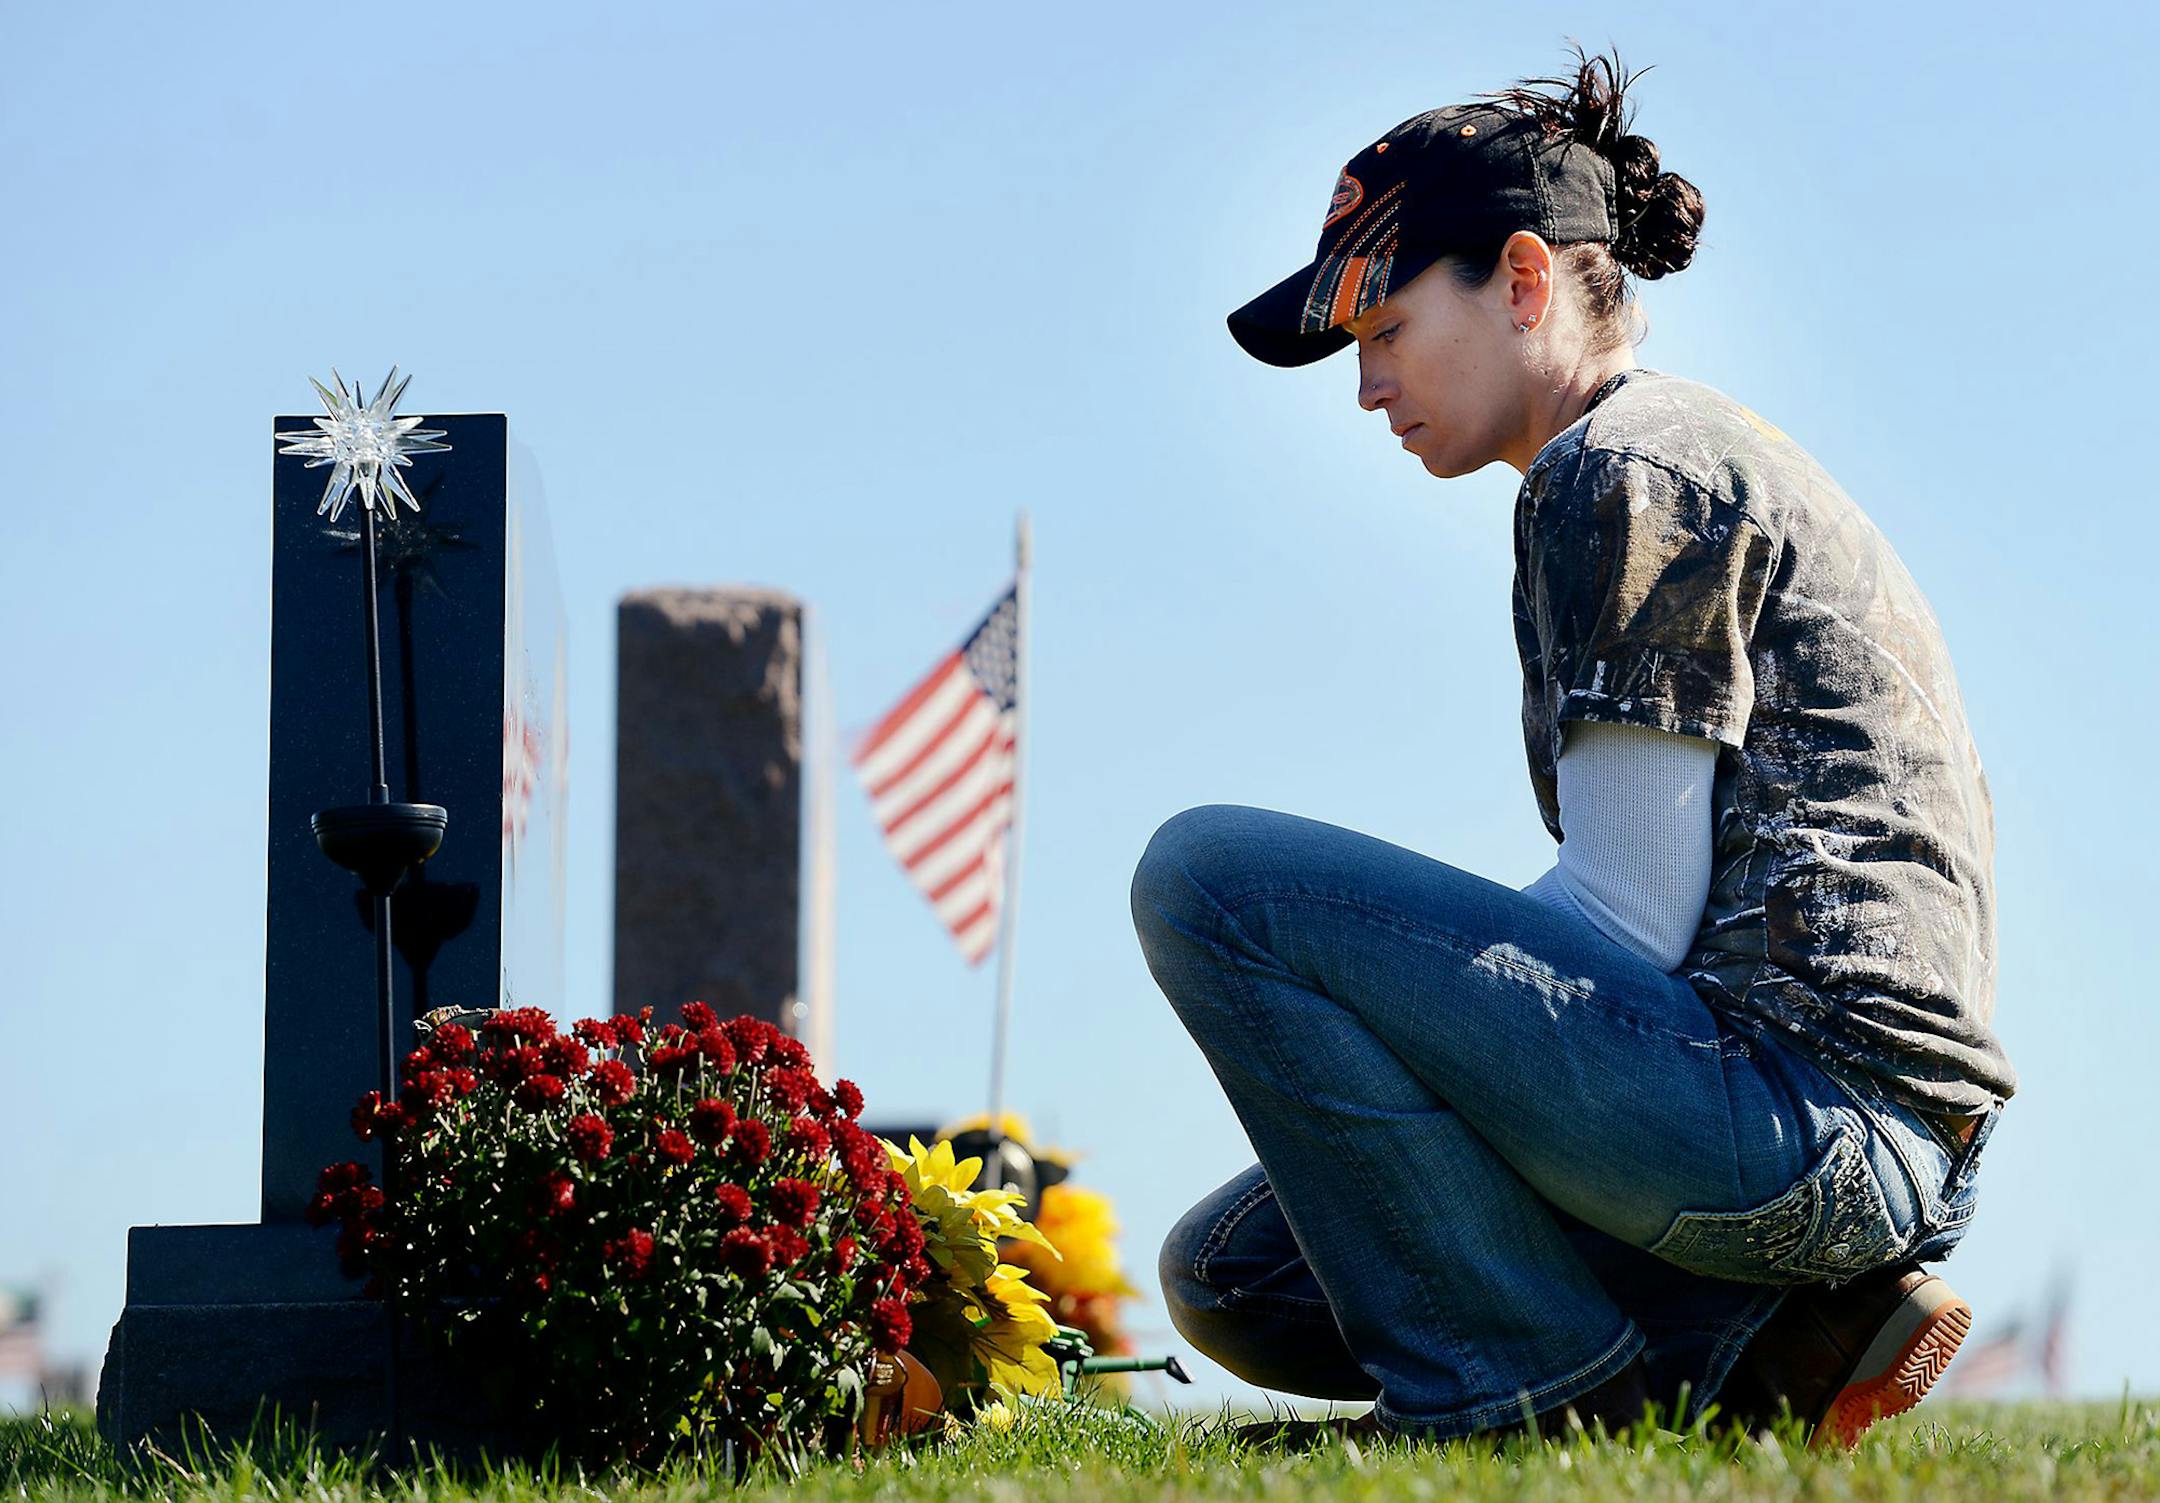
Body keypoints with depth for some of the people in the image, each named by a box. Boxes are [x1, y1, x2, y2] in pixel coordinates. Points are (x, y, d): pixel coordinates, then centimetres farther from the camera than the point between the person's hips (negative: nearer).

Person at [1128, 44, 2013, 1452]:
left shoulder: (1623, 472, -7)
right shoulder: (1708, 460, 25)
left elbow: (1630, 917, -13)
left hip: (1800, 1092, -11)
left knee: (1210, 873, -12)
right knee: (1234, 1269, 16)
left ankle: (1520, 1383, -9)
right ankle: (1755, 1345, 3)